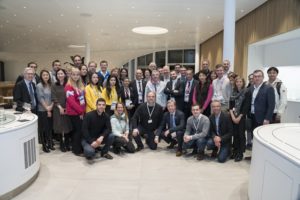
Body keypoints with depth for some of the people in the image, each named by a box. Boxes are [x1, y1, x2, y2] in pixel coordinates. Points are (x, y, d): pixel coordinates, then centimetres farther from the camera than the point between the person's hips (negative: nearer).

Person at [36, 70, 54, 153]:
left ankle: (50, 144, 21)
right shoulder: (39, 86, -6)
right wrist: (47, 108, -13)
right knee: (43, 128, 2)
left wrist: (51, 106, -8)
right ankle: (44, 146, 12)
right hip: (42, 110, -5)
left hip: (50, 110, 5)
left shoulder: (50, 85, 9)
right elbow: (40, 98, -12)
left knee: (50, 127, 10)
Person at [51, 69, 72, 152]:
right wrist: (60, 107, -12)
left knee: (68, 126, 3)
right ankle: (61, 145, 15)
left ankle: (67, 144, 17)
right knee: (60, 127, 3)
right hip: (58, 109, 0)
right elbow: (53, 98, -2)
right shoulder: (54, 86, 5)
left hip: (67, 109, 1)